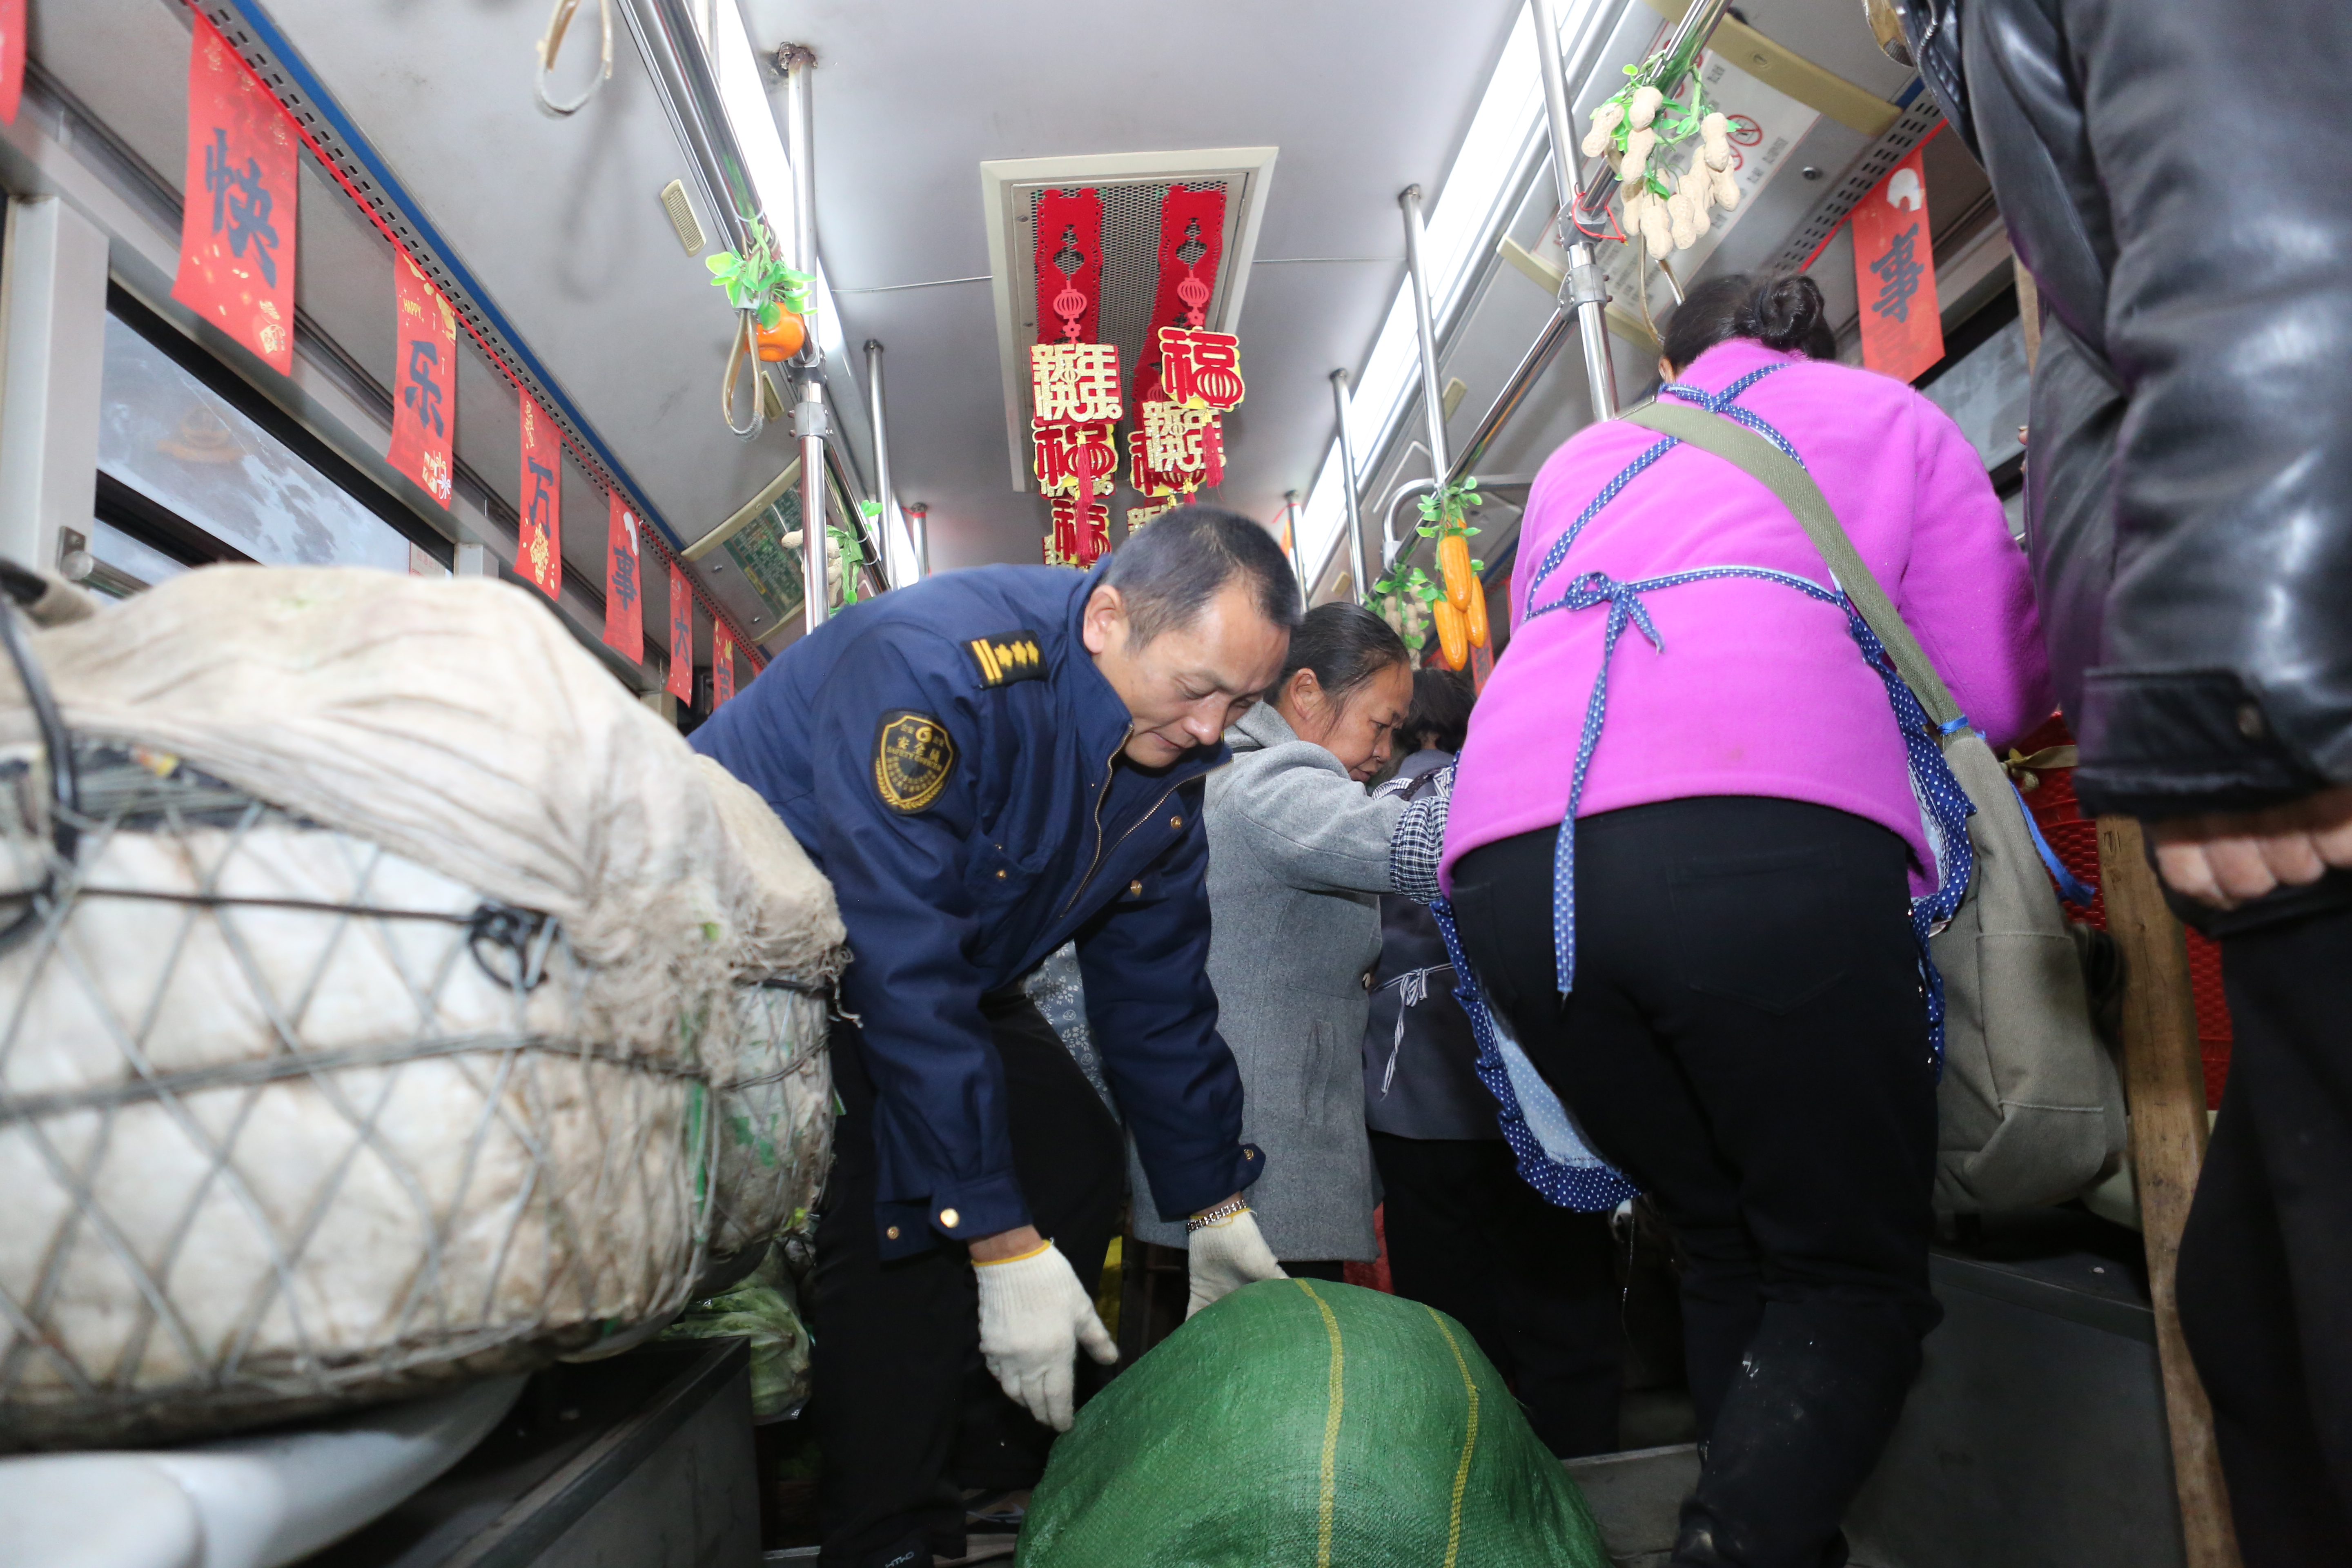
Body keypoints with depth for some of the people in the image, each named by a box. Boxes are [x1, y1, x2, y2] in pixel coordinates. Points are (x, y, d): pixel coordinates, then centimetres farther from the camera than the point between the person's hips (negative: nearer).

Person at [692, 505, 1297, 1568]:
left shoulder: (1169, 758, -10)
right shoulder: (937, 667, -35)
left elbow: (1156, 991, -1)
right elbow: (901, 972, -36)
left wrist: (1216, 1208, 2)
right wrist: (1000, 1243, -32)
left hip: (942, 962, 8)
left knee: (1077, 1170, 1)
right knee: (899, 1217, -23)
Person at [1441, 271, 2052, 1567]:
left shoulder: (1578, 464, 33)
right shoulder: (1889, 417, 24)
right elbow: (1999, 692, 18)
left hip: (1508, 867, 4)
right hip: (1770, 838, -4)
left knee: (1728, 1251, 19)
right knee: (1857, 1275, 8)